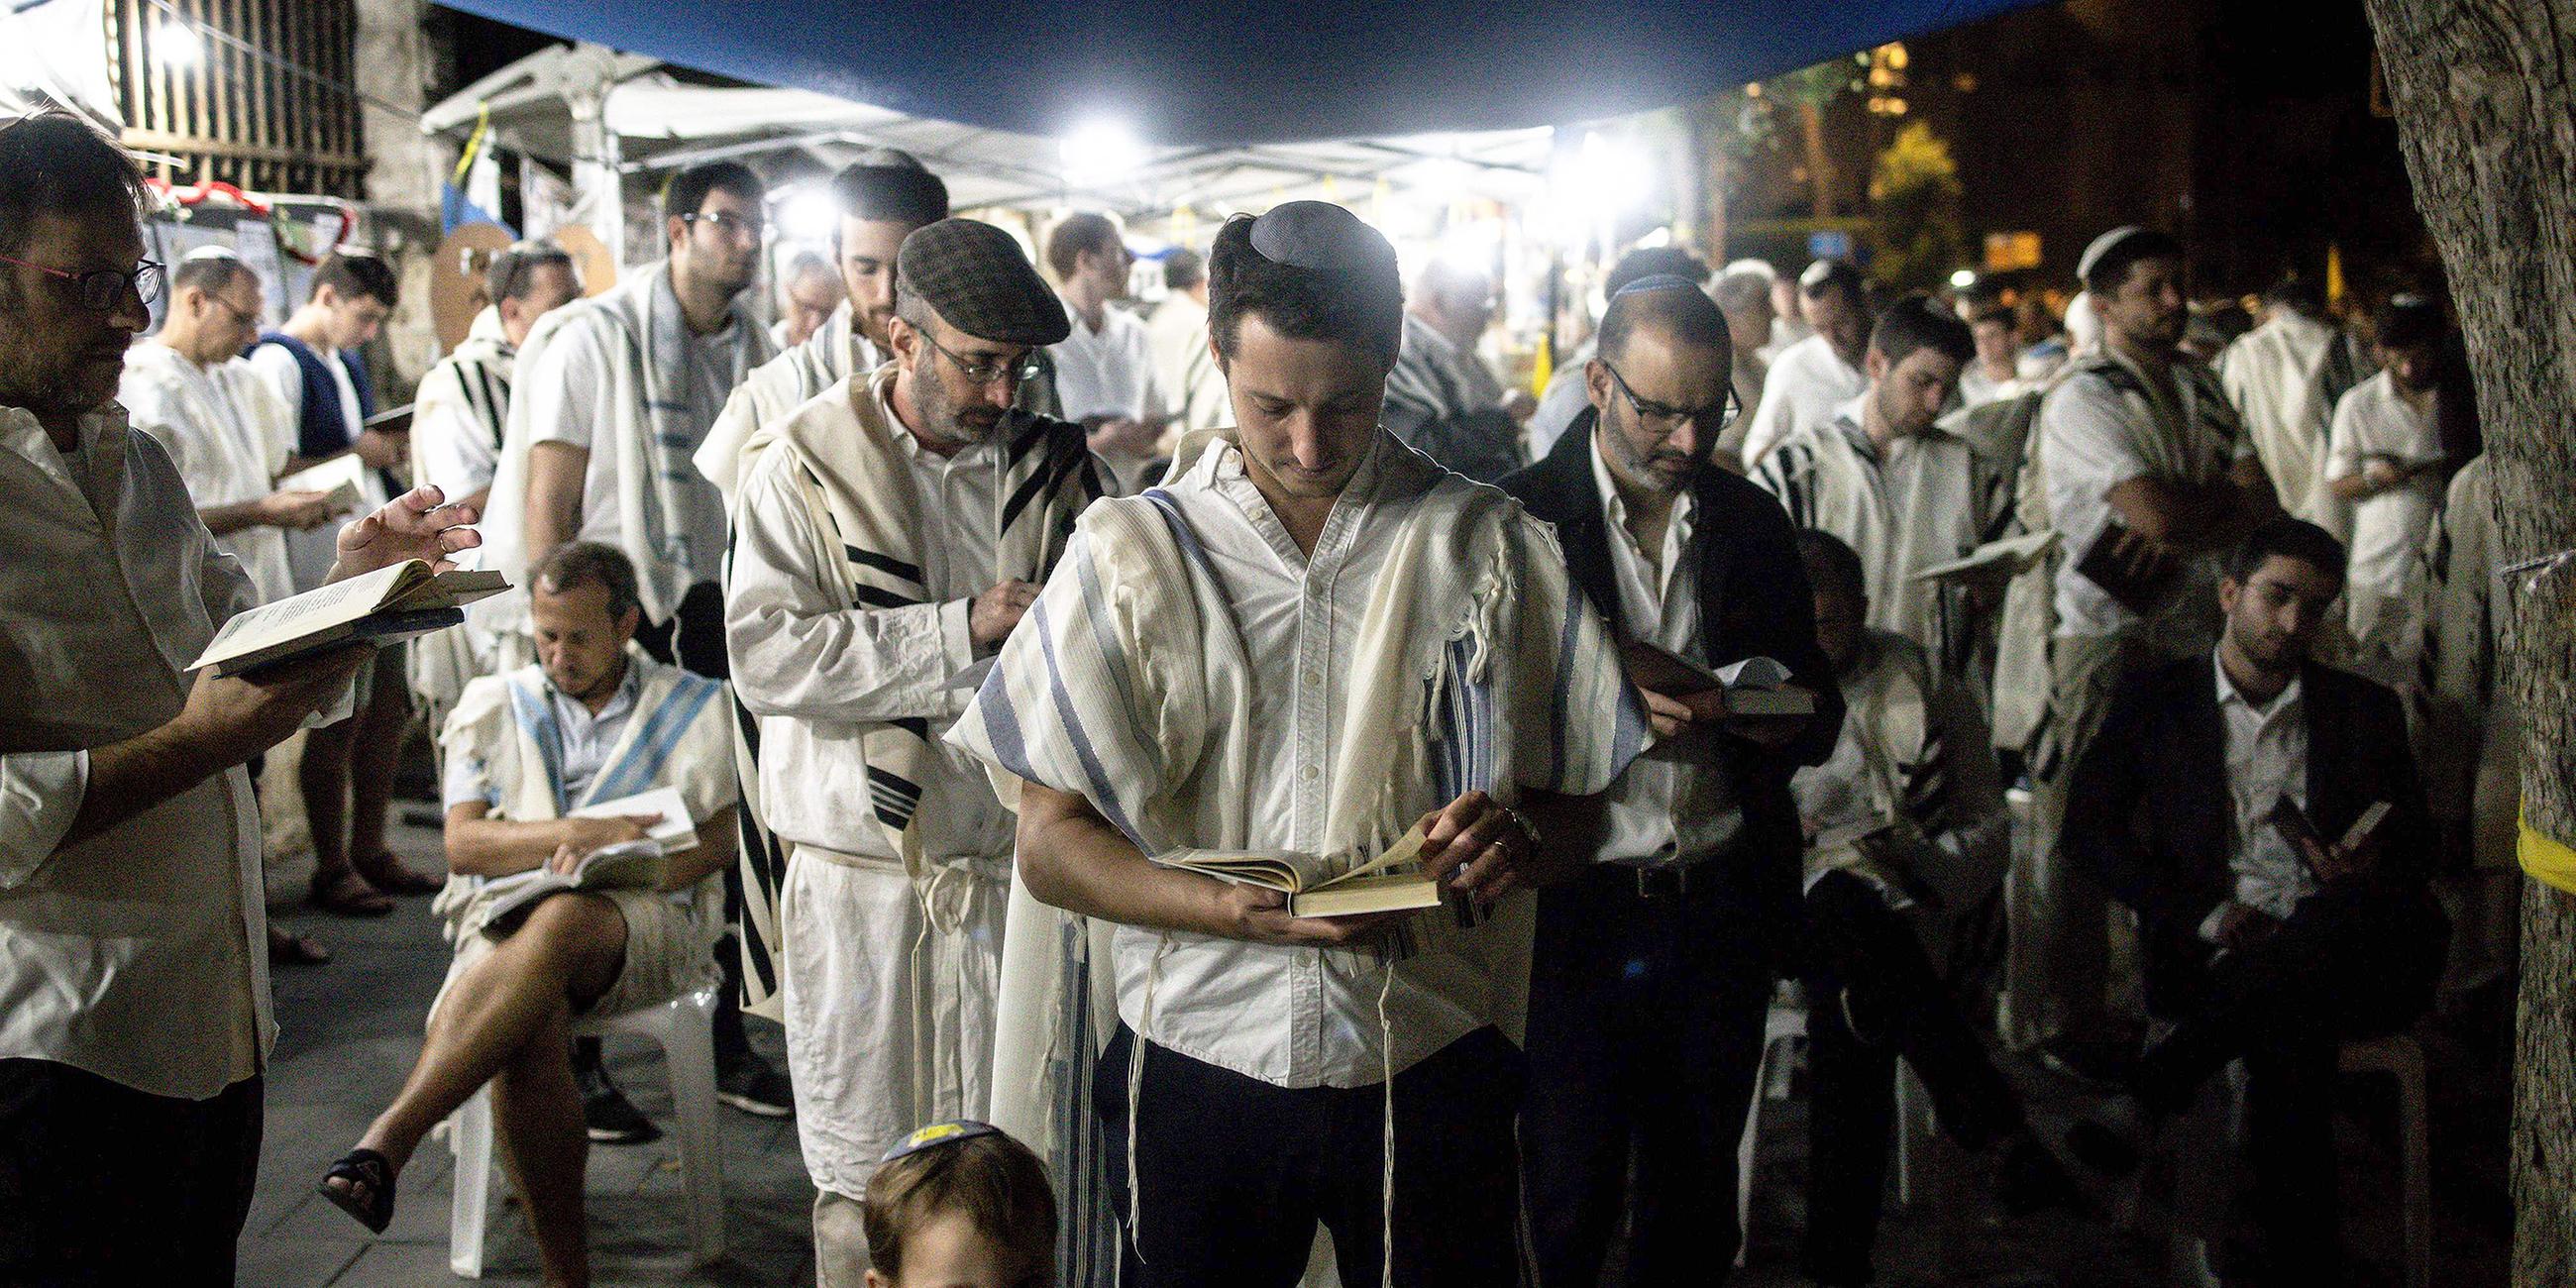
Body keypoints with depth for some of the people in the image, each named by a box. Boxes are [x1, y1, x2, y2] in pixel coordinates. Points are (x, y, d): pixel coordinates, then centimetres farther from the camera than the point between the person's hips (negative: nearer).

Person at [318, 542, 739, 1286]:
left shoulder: (694, 708, 16)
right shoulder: (493, 705, 19)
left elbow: (718, 839, 7)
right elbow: (463, 844, 7)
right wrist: (583, 833, -8)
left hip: (647, 920, -1)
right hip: (505, 914, 1)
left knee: (559, 923, -39)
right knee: (530, 1025, -35)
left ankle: (388, 1142, -44)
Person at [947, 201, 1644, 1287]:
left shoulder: (1485, 548, 2)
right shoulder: (1131, 553, 0)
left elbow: (1575, 801, 5)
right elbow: (1049, 844, -4)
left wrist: (1517, 844, -20)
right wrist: (1241, 912, -21)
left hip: (1428, 1069, 1)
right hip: (1197, 1064, 0)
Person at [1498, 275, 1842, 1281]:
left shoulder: (1752, 520, 8)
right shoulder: (1517, 518, -6)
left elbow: (1818, 715, 14)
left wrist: (1777, 716, -9)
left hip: (1724, 905, 4)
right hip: (1573, 906, -4)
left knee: (1695, 1205, 15)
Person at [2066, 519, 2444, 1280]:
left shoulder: (2365, 710, 21)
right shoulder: (2156, 699, 15)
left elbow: (2418, 845, 19)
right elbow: (2088, 826, 6)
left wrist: (2373, 869, -9)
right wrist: (2205, 915, -8)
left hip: (2348, 950, 2)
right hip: (2215, 953, -2)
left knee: (2414, 925, -37)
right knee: (2288, 1021, -38)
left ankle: (2163, 1078, -32)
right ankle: (2299, 1257, -28)